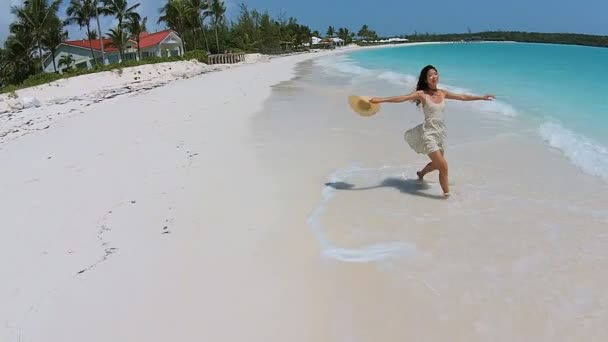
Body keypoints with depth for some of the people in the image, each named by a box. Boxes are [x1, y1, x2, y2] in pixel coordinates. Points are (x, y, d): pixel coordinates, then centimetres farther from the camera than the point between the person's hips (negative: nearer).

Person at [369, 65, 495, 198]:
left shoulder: (442, 93, 7)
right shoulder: (422, 94, -9)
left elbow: (462, 97, 18)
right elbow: (402, 98, -19)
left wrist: (481, 97, 25)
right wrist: (380, 100, -30)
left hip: (440, 132, 7)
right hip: (429, 132, -6)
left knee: (436, 164, 22)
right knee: (443, 166, -11)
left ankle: (421, 173, 52)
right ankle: (447, 194, 4)